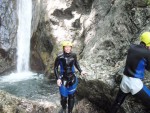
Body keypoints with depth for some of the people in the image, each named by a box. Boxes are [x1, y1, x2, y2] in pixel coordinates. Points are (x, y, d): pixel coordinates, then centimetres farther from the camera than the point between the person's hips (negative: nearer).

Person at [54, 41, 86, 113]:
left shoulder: (73, 55, -9)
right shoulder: (60, 57, -17)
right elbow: (55, 68, -6)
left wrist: (80, 71, 0)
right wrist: (58, 78, -13)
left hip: (72, 78, 2)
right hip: (63, 79, -2)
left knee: (71, 96, 9)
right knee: (64, 97, 3)